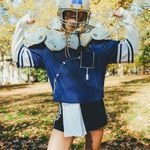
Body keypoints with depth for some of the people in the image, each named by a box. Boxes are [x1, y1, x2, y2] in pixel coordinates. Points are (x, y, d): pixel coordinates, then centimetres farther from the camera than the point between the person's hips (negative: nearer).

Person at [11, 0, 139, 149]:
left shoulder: (97, 42, 1)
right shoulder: (50, 44, 3)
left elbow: (130, 50, 6)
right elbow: (19, 56, 12)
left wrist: (128, 20, -1)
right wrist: (20, 27, 4)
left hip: (95, 110, 1)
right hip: (66, 113, 0)